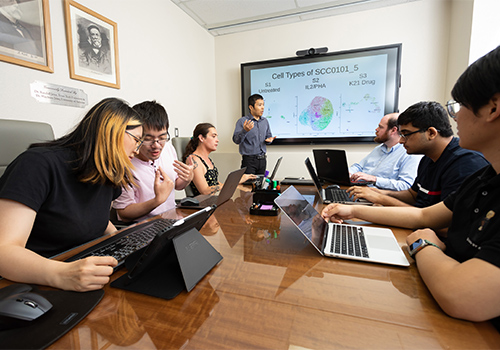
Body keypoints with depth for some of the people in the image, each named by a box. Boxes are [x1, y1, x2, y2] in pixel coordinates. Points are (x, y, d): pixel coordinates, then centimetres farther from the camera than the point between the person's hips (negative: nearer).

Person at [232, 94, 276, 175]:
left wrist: (269, 139, -2)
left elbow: (268, 136, 21)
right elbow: (236, 140, -13)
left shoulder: (265, 121, 11)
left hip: (262, 159, 6)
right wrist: (245, 130, -30)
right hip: (249, 160, -5)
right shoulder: (242, 121, -7)